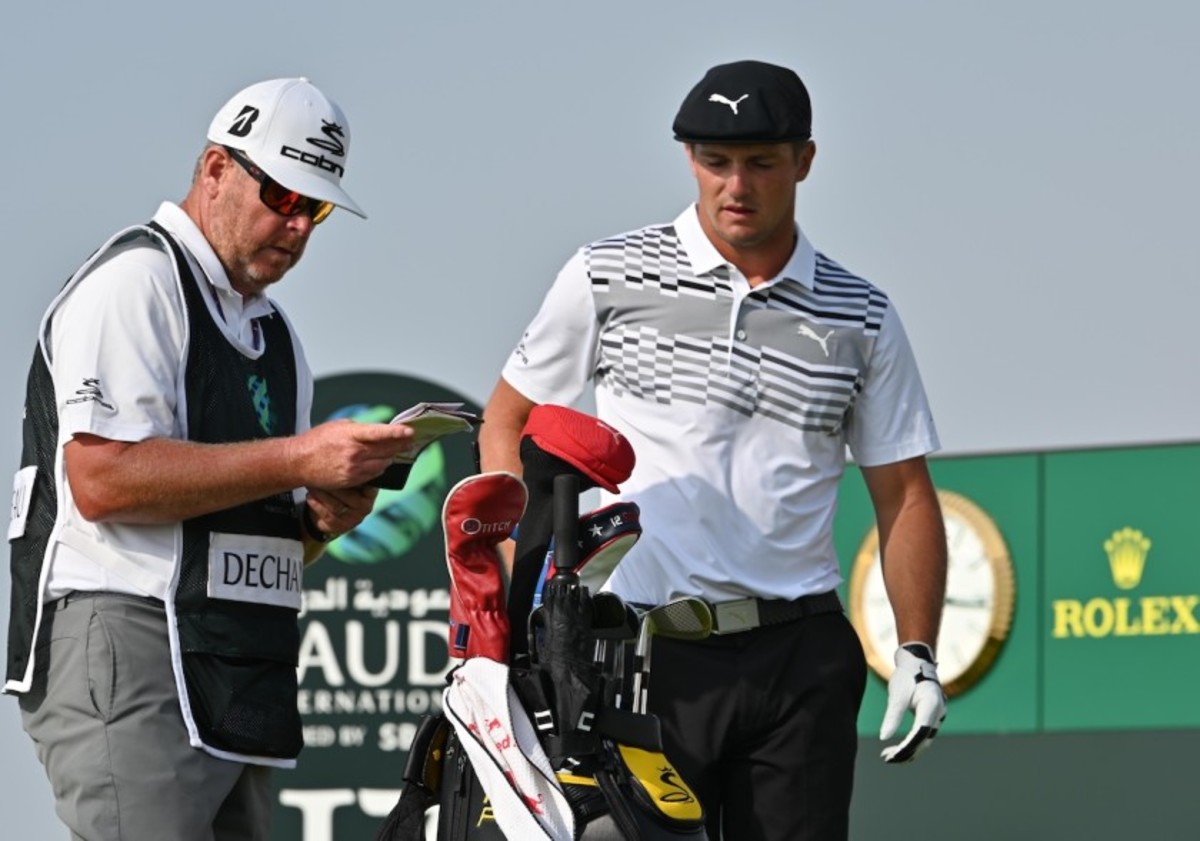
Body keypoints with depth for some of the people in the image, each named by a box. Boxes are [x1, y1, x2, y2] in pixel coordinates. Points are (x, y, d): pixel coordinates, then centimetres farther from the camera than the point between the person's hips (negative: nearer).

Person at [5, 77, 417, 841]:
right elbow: (102, 478, -17)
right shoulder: (135, 281, -3)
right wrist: (298, 459, -15)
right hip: (124, 647, -9)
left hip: (239, 688, 9)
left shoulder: (277, 336, 25)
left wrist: (326, 518, 4)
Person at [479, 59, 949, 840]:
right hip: (644, 657, -2)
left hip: (801, 657, 2)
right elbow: (506, 424, 11)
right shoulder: (609, 278, 4)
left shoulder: (860, 317, 10)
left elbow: (905, 496, 12)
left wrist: (918, 652, 0)